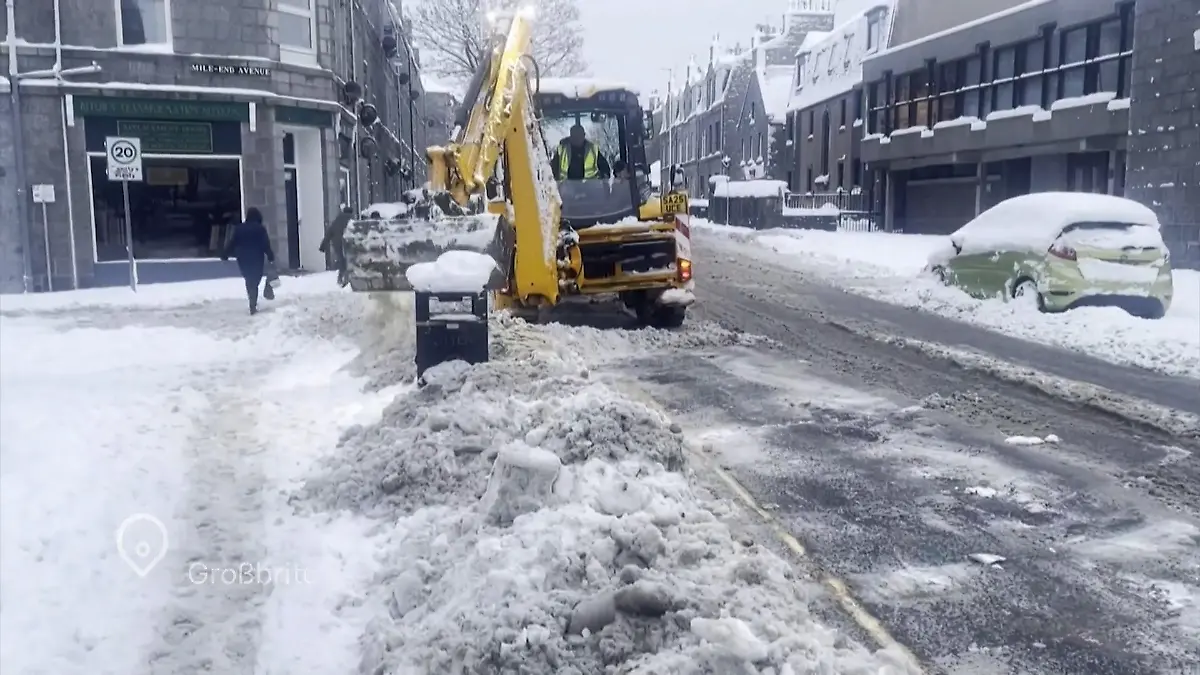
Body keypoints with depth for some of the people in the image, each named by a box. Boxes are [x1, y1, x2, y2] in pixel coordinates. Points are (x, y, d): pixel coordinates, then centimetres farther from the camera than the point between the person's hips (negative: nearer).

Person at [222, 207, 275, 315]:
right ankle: (253, 306, -6)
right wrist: (271, 257, -5)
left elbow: (232, 243, 5)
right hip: (257, 259, -4)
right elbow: (266, 245, -10)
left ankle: (253, 303, 28)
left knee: (249, 281, 19)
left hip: (243, 259, 4)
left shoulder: (239, 228, 4)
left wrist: (225, 255, 12)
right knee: (254, 282, -1)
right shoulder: (260, 229, -7)